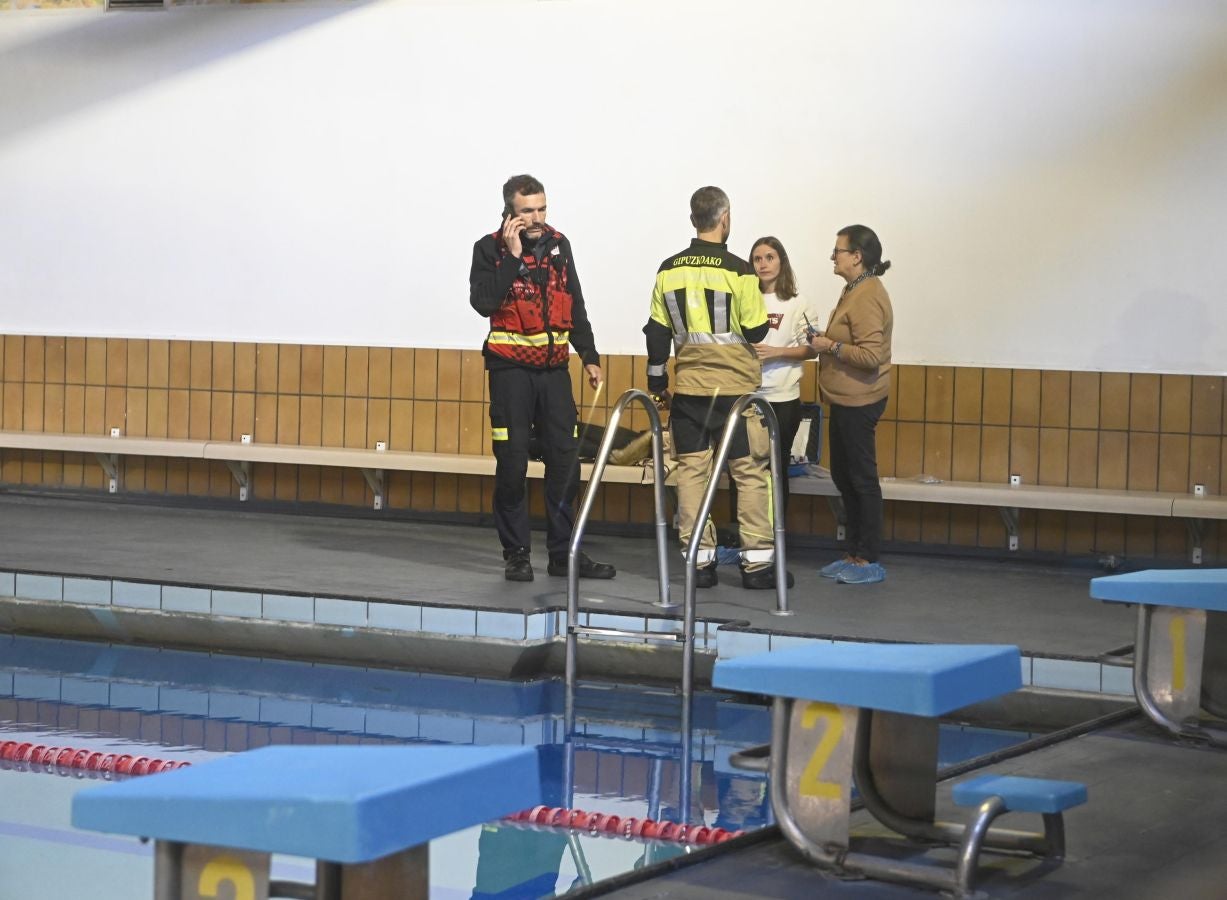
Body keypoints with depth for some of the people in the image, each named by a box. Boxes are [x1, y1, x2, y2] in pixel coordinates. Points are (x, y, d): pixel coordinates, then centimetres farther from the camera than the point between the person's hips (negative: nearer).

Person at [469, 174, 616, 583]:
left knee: (564, 461, 3)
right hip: (511, 369, -4)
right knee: (512, 464, -3)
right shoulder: (490, 249, -4)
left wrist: (589, 356, 18)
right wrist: (512, 256, -19)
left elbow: (576, 306, 18)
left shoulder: (558, 245, 9)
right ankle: (516, 554, 6)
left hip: (554, 368, 4)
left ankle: (564, 552, 10)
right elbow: (483, 302, -20)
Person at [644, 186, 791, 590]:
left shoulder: (669, 270, 4)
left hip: (687, 387, 4)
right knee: (751, 472, 2)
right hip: (735, 387, -4)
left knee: (691, 469, 7)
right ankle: (757, 561, 1)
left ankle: (699, 560, 7)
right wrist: (768, 323, 16)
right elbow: (754, 331, -7)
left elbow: (657, 332, 7)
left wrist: (657, 383, 17)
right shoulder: (738, 271, -9)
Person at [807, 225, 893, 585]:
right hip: (845, 399, 11)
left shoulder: (867, 298, -19)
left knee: (862, 478, -4)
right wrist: (824, 343, 10)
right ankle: (855, 554, 23)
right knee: (843, 475, 15)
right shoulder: (854, 291, 14)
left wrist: (830, 346, -17)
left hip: (858, 401, -11)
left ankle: (868, 561, 2)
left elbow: (870, 355, -25)